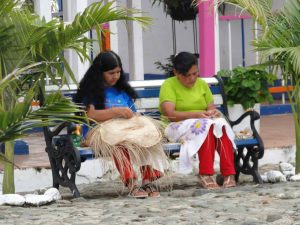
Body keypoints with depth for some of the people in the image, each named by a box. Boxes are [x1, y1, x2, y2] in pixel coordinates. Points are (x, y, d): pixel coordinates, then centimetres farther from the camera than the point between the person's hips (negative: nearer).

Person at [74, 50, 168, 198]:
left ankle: (148, 180, -41)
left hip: (130, 127, 5)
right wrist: (117, 111, -12)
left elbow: (133, 113, 25)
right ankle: (131, 184, -51)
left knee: (148, 134, -30)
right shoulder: (91, 90, 9)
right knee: (119, 141, -41)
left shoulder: (123, 89, 28)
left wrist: (135, 116, -1)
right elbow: (90, 114, -6)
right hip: (103, 129, -5)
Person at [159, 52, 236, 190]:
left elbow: (211, 107, 13)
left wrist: (214, 112, -13)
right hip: (178, 127, -5)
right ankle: (205, 175, -39)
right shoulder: (169, 85, -3)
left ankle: (229, 174, -36)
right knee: (206, 126, -36)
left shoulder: (201, 84, 15)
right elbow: (169, 114, -16)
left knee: (221, 124, -30)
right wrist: (195, 114, -27)